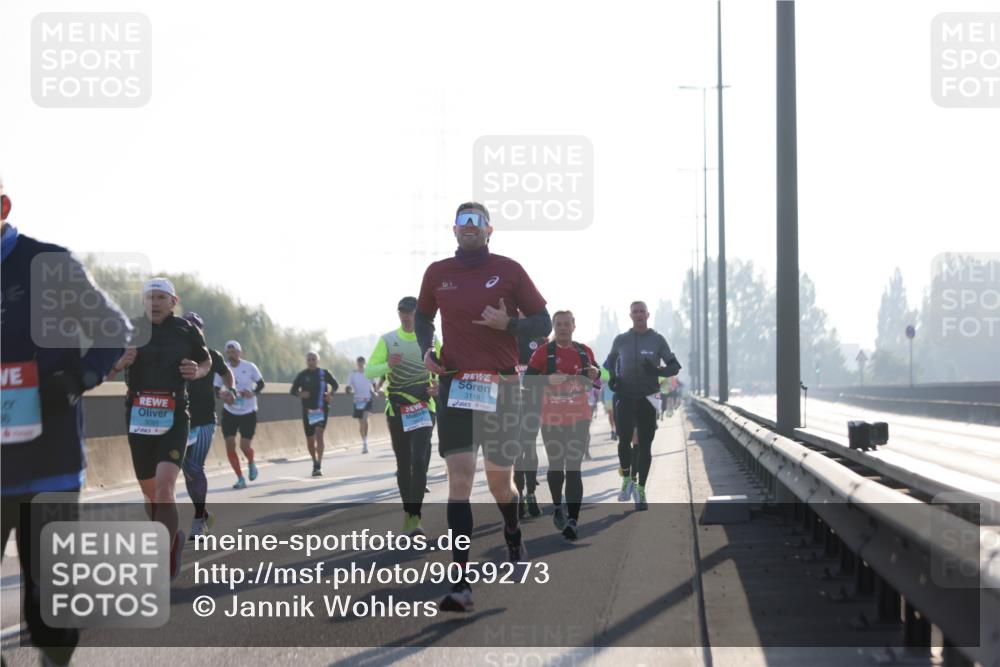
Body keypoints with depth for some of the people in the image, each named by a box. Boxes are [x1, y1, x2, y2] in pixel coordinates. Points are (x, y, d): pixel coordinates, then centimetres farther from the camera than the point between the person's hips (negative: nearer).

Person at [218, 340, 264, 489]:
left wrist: (253, 393, -19)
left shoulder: (249, 367, -9)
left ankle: (251, 463, 33)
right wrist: (222, 396, -21)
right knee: (230, 445, -7)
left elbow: (261, 383, 1)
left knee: (245, 446, -4)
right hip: (229, 412, 2)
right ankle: (240, 478, 6)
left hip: (248, 412, -2)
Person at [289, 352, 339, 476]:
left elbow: (335, 385, 15)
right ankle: (315, 463, 31)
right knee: (310, 439, 8)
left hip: (322, 409, -2)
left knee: (319, 434, -18)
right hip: (308, 410, 2)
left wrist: (331, 394, -5)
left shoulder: (324, 373, 2)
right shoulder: (302, 375, 2)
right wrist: (300, 394, -16)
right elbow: (292, 391, 6)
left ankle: (319, 466, -21)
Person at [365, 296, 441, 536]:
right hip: (396, 409, 1)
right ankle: (407, 511, 22)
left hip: (423, 408, -1)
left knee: (420, 460, -16)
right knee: (403, 463, 8)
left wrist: (438, 384, -4)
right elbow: (369, 371, -2)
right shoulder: (387, 340, 3)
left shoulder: (430, 340, 5)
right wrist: (388, 365, -23)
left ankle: (415, 516, -18)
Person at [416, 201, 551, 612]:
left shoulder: (509, 271, 0)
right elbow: (423, 316, 24)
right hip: (455, 383, 1)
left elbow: (543, 324, 3)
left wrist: (508, 323, -15)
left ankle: (513, 533, 44)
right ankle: (461, 583, -14)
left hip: (501, 385, -1)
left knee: (499, 479, 8)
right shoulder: (437, 274, 7)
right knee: (459, 474, -11)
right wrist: (426, 350, 6)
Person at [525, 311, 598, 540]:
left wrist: (595, 374, -4)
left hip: (579, 418, 1)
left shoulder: (585, 352, 7)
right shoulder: (544, 352, -1)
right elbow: (528, 381, -5)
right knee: (556, 466, 10)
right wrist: (548, 379, -22)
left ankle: (572, 521, -13)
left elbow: (595, 382, 18)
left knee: (574, 469, -7)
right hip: (552, 418, -1)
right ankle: (557, 507, 36)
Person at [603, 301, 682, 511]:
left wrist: (657, 371, -15)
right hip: (626, 398, 0)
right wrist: (612, 377, 5)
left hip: (648, 399, 0)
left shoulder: (657, 340, 3)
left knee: (645, 445, 1)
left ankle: (641, 490, 9)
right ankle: (627, 479, 11)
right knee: (624, 440, -12)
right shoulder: (620, 340, 6)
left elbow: (675, 366, 4)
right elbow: (610, 361, 24)